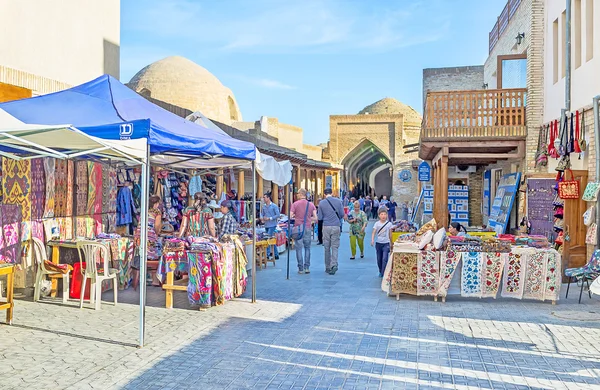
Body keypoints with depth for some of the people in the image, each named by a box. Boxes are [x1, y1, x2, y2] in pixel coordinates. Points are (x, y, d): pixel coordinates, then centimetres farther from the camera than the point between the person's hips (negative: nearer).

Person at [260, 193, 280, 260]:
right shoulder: (264, 207, 11)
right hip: (266, 225, 6)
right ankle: (276, 255, 19)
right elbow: (262, 214, 19)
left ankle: (267, 254, -12)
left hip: (272, 225, -6)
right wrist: (262, 217, -4)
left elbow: (278, 215, -10)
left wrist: (269, 218, -15)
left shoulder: (274, 206, -6)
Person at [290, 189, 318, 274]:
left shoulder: (295, 204, -4)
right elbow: (315, 218, 0)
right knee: (307, 248, 12)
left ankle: (301, 268, 5)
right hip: (307, 228, 2)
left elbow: (290, 216, -8)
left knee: (299, 248, 4)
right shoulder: (311, 205, 4)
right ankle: (307, 267, 8)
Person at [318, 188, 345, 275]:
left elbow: (320, 217, 3)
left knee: (327, 247, 9)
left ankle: (328, 267, 14)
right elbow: (342, 215, 3)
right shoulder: (338, 201, 0)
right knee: (335, 247, 3)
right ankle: (334, 265, -14)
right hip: (336, 226, 0)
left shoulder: (322, 203, 0)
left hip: (326, 227, 0)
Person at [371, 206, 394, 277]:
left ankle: (383, 273, -11)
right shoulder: (377, 223, -2)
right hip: (378, 243, 2)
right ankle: (380, 272, 30)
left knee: (384, 259, -14)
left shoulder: (389, 224, -2)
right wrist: (372, 240, -24)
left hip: (386, 243, -2)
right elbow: (374, 233, -8)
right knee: (379, 259, 12)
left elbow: (390, 234, 6)